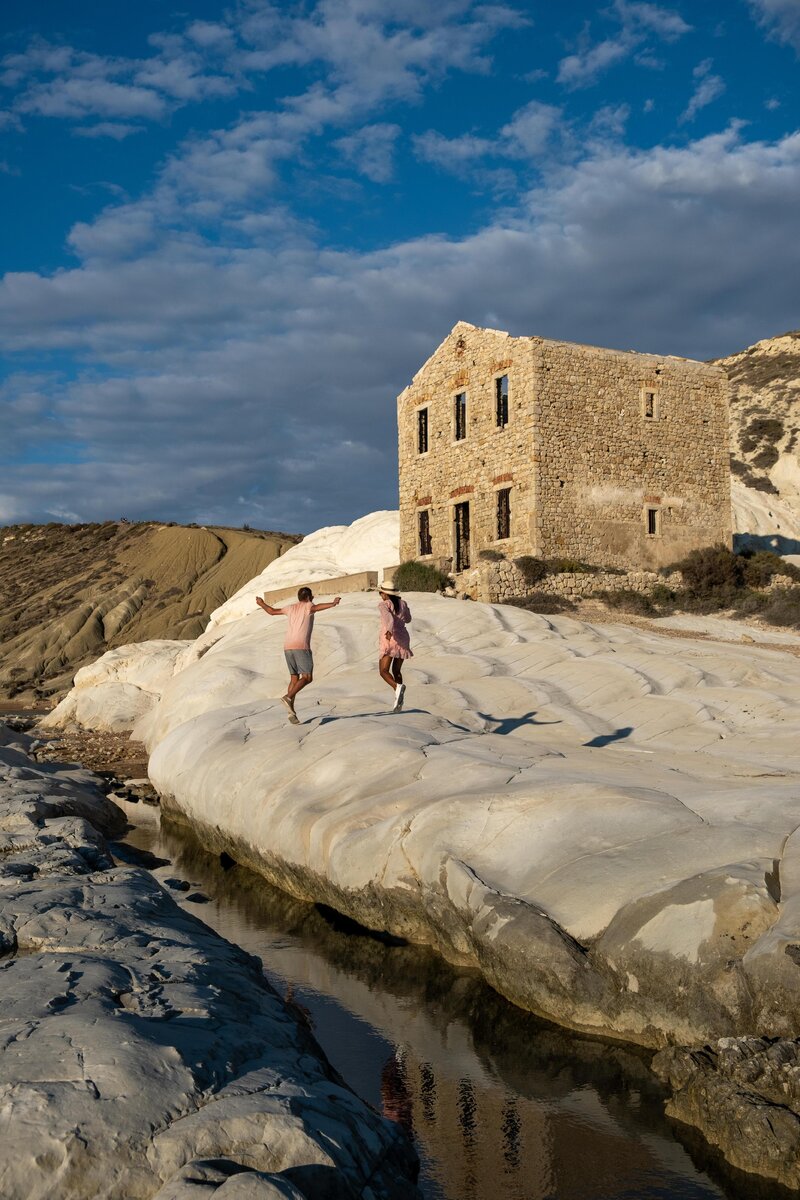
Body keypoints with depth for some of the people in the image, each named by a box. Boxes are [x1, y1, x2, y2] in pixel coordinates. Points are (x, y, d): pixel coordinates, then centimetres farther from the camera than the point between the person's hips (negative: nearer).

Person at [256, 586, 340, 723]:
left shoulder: (291, 608, 20)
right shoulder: (308, 605, 4)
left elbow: (272, 611, 30)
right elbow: (316, 608, -22)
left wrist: (262, 604, 49)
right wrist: (332, 604, -38)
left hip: (287, 647, 7)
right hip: (301, 646, -7)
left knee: (294, 678, 10)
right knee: (307, 677, -3)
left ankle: (291, 711, 0)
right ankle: (288, 697, -23)